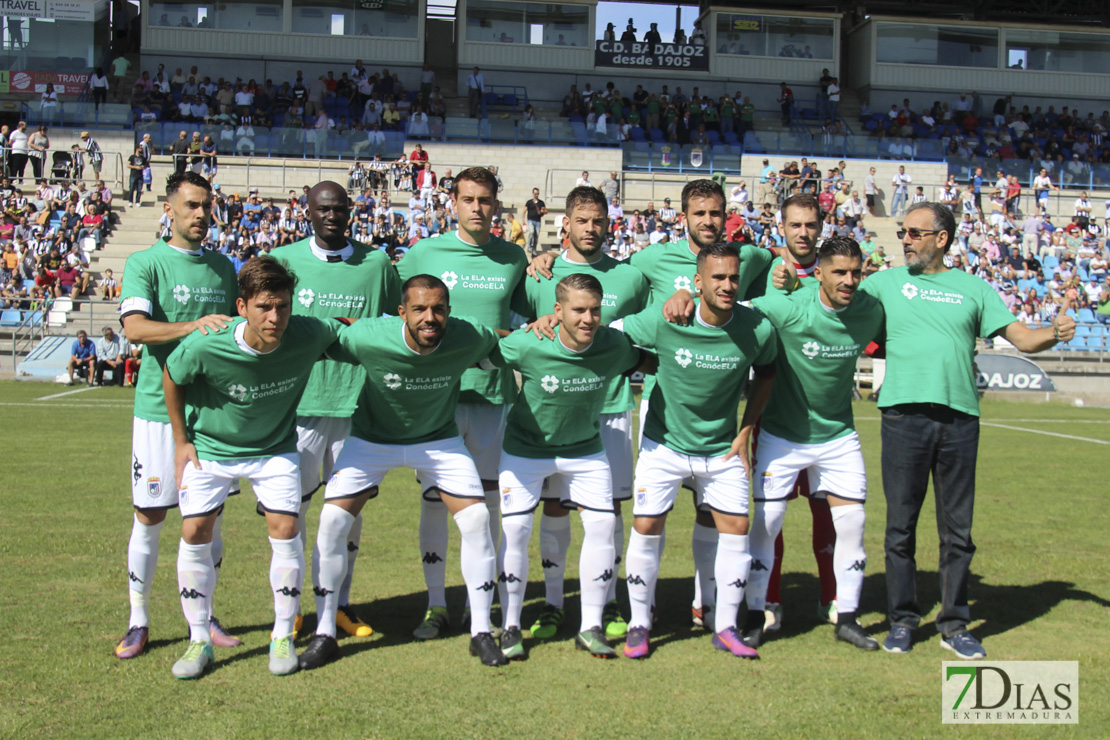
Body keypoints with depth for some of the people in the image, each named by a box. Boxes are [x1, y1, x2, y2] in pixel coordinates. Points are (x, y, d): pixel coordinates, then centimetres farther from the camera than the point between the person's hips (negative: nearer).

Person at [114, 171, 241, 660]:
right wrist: (191, 326, -32)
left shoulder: (223, 267, 12)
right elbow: (134, 327, -19)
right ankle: (139, 622, 16)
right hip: (160, 406, -4)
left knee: (210, 515, 9)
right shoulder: (144, 263, -4)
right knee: (149, 517, 2)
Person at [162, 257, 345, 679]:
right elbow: (171, 377, -8)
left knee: (285, 529, -10)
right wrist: (181, 440, -2)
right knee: (194, 533, -5)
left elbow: (344, 329, -2)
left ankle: (283, 638, 8)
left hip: (274, 448, 1)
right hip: (210, 447, 0)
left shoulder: (309, 336, -27)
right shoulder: (205, 346, -30)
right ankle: (199, 641, 11)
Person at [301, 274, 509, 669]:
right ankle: (324, 634, 7)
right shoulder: (368, 338, -31)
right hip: (371, 437, -1)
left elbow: (503, 339, -1)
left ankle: (481, 632, 8)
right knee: (332, 522, -10)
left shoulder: (469, 339, -25)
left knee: (477, 521, -9)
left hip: (439, 439, 1)